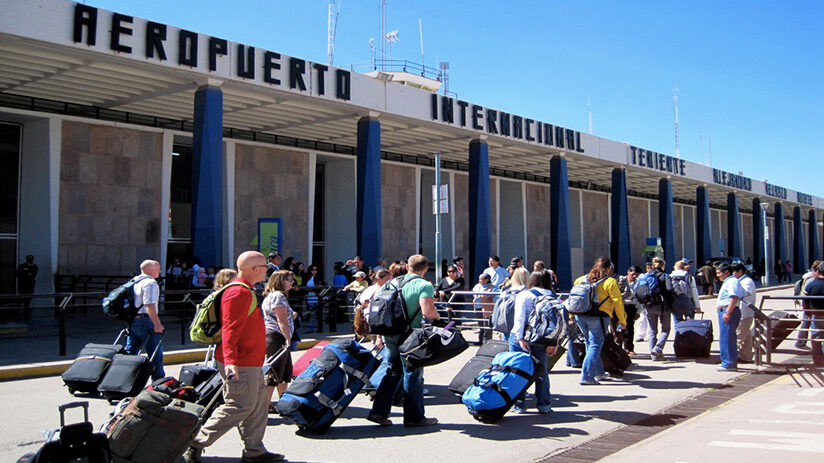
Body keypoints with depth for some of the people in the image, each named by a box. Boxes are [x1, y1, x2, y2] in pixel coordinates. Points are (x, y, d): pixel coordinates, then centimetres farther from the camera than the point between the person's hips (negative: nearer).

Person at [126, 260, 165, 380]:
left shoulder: (134, 282, 19)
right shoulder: (150, 283, -11)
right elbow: (149, 305, -20)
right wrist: (157, 324, -22)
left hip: (132, 320, 9)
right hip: (145, 320, -9)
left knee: (130, 351, 14)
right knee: (156, 352, -2)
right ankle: (158, 380, 3)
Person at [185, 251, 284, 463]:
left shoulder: (246, 291, 16)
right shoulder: (239, 292, -18)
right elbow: (230, 329, -26)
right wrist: (230, 361, -34)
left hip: (251, 362, 11)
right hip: (240, 365, -11)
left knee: (258, 403, 14)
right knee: (241, 405, -6)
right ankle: (196, 443, 2)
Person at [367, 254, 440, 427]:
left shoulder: (393, 282, 11)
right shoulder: (425, 286, -9)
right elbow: (428, 313, -22)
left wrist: (379, 335, 17)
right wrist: (437, 316, 1)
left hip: (390, 334, 6)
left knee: (393, 372, 17)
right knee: (413, 374, 5)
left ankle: (379, 411, 15)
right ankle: (414, 417, 13)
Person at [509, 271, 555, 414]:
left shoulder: (524, 295, -3)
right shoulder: (553, 297, 7)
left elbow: (519, 318, -14)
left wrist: (520, 337, -15)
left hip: (522, 338, -3)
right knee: (541, 370, 13)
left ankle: (519, 404, 9)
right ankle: (544, 405, 16)